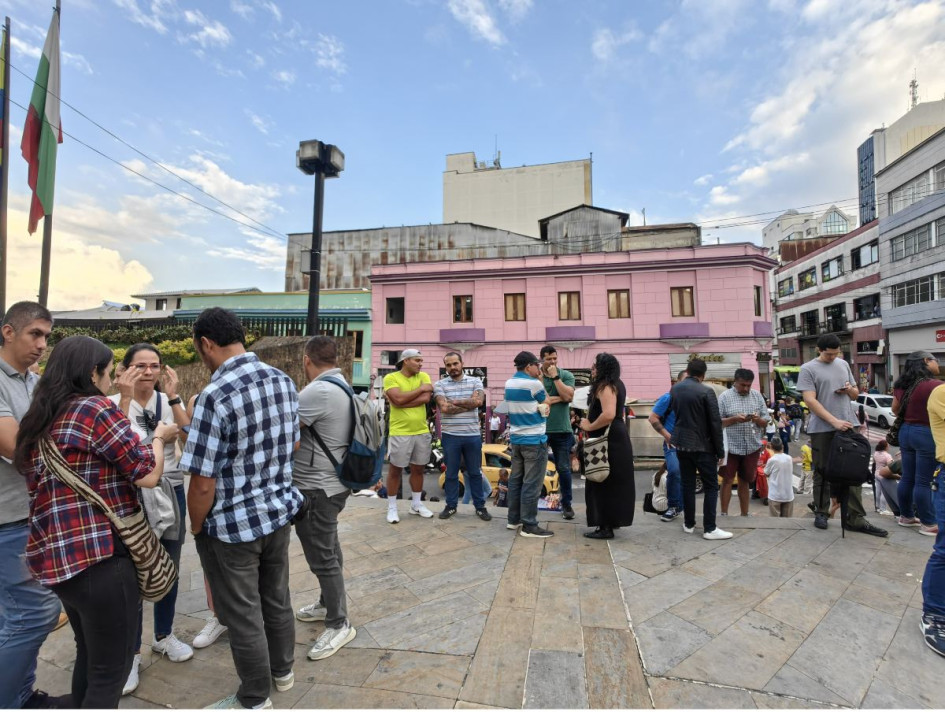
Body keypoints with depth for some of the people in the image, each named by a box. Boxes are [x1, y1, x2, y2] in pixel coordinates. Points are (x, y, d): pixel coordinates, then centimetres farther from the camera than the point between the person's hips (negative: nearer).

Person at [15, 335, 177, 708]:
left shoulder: (40, 421, 11)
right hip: (101, 558, -9)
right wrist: (159, 437, 3)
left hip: (57, 558, 9)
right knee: (110, 669, 6)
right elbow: (148, 475, -14)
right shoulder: (97, 408, -14)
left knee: (89, 656, 26)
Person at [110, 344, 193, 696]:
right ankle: (130, 653, 26)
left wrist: (173, 396, -19)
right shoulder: (114, 403, -8)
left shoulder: (168, 402, -1)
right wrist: (126, 397, -25)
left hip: (170, 493, 3)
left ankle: (164, 635, 37)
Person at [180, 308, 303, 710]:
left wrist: (197, 529, -3)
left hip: (232, 525, -6)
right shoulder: (284, 381, -3)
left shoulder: (215, 396, -25)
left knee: (243, 616, 14)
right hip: (280, 511, 7)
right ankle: (282, 671, 46)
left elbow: (203, 484, -21)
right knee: (277, 598, 25)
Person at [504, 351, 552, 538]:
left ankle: (513, 519, 23)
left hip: (516, 438, 8)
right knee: (531, 484, -2)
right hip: (534, 440, -8)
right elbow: (546, 404, 2)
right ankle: (529, 526, 3)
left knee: (515, 480, 14)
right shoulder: (533, 383, -15)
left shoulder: (509, 383, 7)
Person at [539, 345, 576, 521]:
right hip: (540, 428, 0)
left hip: (562, 429, 0)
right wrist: (559, 398, -12)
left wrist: (555, 377, -12)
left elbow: (568, 397, -12)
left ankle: (566, 504, 21)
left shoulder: (566, 375, 2)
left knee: (564, 468, 7)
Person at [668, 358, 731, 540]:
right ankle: (709, 528, 7)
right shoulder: (706, 392, -14)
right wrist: (720, 450, -5)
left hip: (681, 443, 5)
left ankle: (689, 524, 19)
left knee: (687, 485, 12)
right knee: (711, 487, 5)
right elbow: (715, 423, -12)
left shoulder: (674, 389, 3)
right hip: (703, 446, -5)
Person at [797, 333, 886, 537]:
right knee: (822, 472, 6)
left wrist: (850, 389, -4)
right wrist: (834, 421, -20)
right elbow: (810, 401, -13)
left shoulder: (843, 364, 13)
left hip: (847, 425, 5)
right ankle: (821, 512, 19)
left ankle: (855, 519, 8)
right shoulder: (808, 369, -5)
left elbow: (855, 395, 21)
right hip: (822, 429, -4)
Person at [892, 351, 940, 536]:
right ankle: (928, 524, 10)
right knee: (923, 482, 0)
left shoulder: (901, 385, 5)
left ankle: (906, 516, 26)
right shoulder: (936, 385, -17)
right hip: (927, 434, -7)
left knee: (907, 478, 15)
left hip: (906, 431, 7)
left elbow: (895, 409, 16)